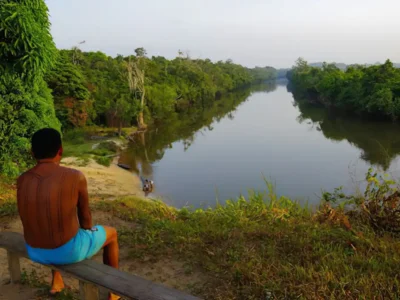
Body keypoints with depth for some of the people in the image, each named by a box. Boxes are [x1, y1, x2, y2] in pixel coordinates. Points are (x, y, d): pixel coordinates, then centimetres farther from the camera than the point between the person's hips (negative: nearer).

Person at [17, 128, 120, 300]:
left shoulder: (21, 180, -4)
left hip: (35, 251, 5)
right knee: (110, 234, 25)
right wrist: (89, 231, 18)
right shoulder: (76, 177, -20)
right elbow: (85, 215, -5)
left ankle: (56, 282, 50)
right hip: (69, 250, -5)